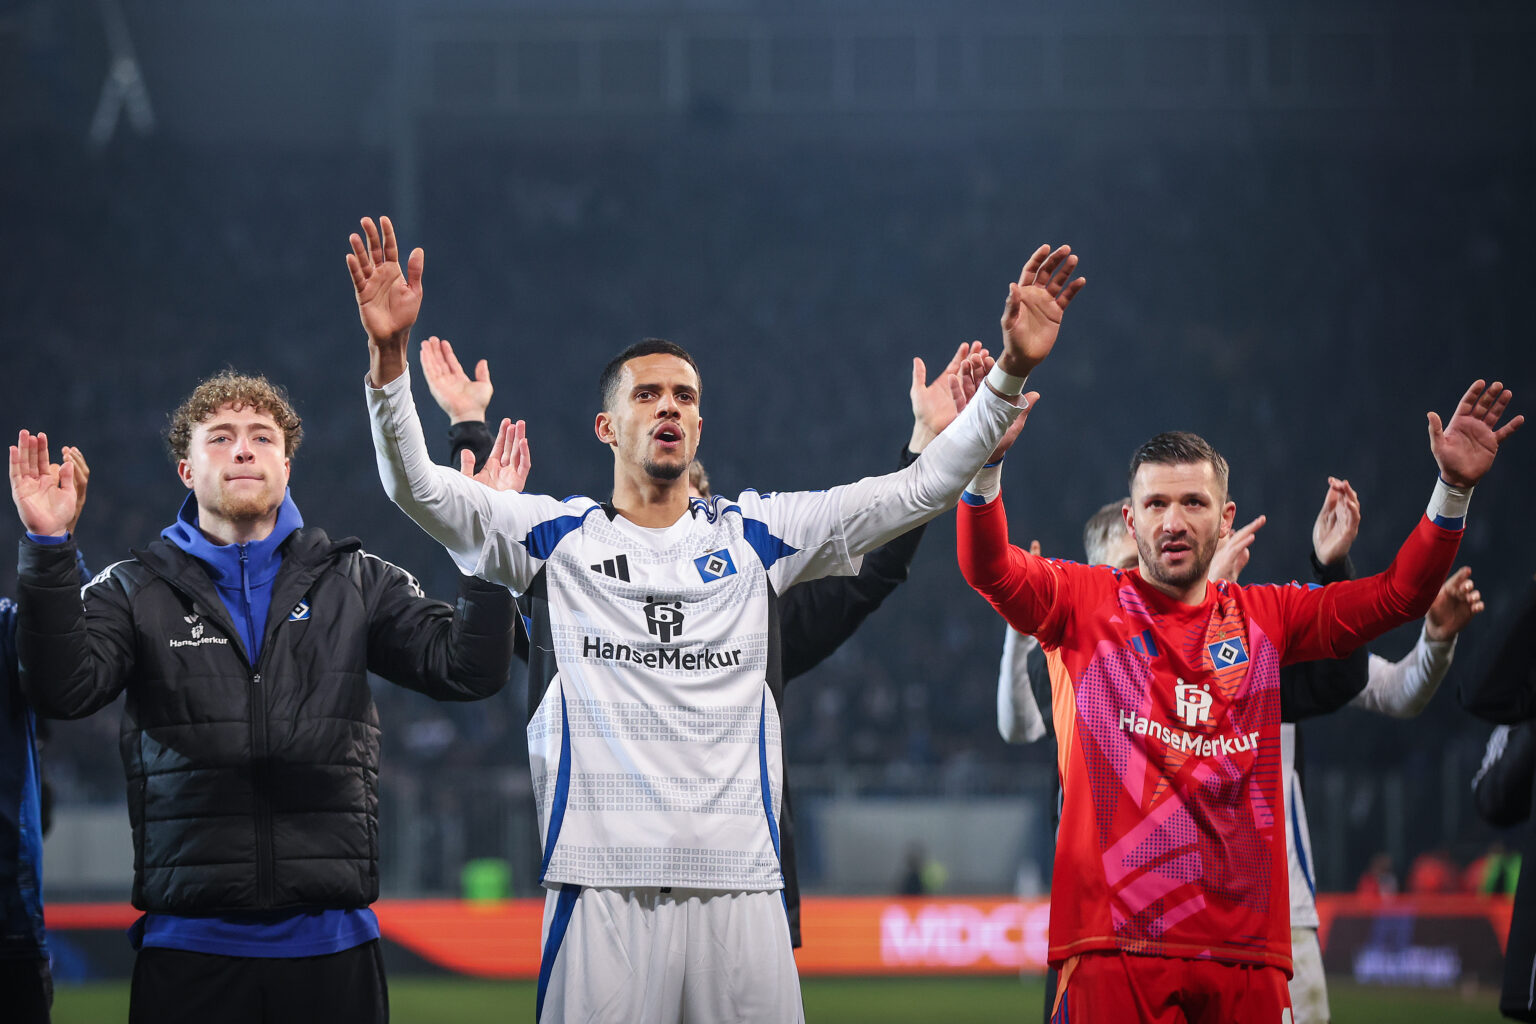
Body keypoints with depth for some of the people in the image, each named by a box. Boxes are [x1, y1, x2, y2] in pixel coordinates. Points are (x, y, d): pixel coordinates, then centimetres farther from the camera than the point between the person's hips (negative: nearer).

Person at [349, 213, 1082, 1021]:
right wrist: (389, 357, -18)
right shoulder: (558, 537, 8)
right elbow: (416, 487, -2)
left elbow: (917, 491, 9)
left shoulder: (753, 536, 13)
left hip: (740, 886, 2)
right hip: (602, 885, -2)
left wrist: (1011, 374, -1)